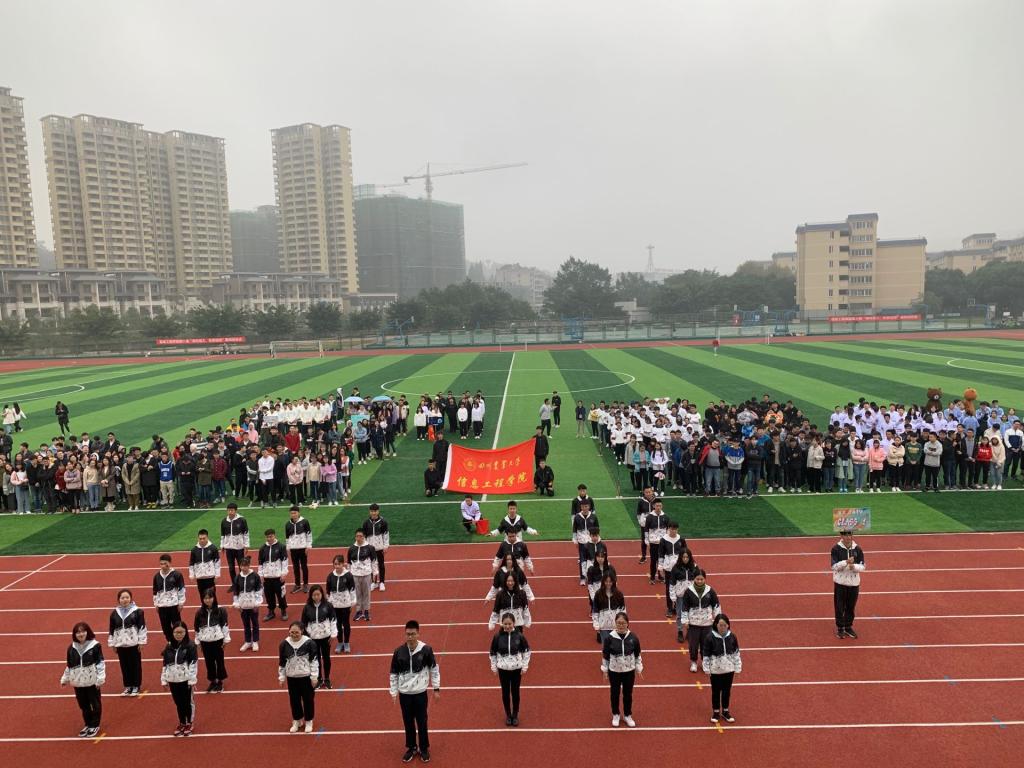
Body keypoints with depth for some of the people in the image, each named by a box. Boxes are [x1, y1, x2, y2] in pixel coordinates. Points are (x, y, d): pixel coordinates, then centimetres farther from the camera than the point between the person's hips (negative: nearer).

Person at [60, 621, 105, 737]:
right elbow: (69, 665, 12)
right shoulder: (71, 648, 1)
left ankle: (95, 725, 22)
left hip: (92, 681, -4)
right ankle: (88, 725, 32)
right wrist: (65, 679, 13)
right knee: (83, 705, 16)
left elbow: (100, 663, -11)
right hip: (78, 682, 4)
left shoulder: (95, 646, -12)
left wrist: (100, 679, -14)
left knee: (95, 704, 7)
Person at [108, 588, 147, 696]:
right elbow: (112, 630, 10)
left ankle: (136, 686, 18)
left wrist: (141, 642, -7)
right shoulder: (115, 613, 4)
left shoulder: (137, 611, -7)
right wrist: (112, 644, 9)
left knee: (135, 665, 5)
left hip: (134, 643, -3)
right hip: (120, 644, 3)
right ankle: (127, 686, 25)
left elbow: (142, 627, -6)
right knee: (124, 666, 10)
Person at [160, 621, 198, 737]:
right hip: (173, 680, 4)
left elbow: (194, 664, -12)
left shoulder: (190, 646, -11)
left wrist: (192, 680, -14)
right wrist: (164, 680, 7)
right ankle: (181, 723, 31)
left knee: (188, 702, 8)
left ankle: (189, 724, 25)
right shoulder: (169, 647, 2)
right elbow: (165, 664, 8)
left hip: (185, 679, -4)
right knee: (178, 703, 15)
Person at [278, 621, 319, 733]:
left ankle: (308, 721, 31)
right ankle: (297, 721, 37)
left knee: (308, 699, 10)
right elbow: (282, 662, 3)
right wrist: (281, 678, 5)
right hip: (291, 677, 3)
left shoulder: (309, 643, -17)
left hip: (306, 677, -3)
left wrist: (314, 677, -9)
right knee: (294, 700, 16)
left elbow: (314, 661, -10)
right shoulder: (284, 644, -8)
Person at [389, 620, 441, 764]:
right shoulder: (399, 651, -10)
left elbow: (434, 669, -1)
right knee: (408, 722, 15)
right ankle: (411, 748, 35)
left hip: (420, 693, -1)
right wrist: (393, 692, 3)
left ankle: (424, 748, 31)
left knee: (422, 722, 11)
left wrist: (436, 688, 1)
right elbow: (393, 674, 2)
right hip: (404, 693, 2)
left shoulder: (426, 650, -15)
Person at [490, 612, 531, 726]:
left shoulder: (519, 636, -14)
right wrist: (494, 667, 1)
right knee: (505, 692, 11)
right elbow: (493, 653, 0)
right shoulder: (497, 637, -13)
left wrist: (525, 666, -2)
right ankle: (508, 715, 31)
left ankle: (515, 715, 29)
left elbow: (526, 651, -2)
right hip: (503, 669, 0)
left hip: (517, 669, 0)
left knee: (515, 692, 10)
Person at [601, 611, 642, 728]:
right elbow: (605, 656, -5)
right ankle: (615, 715, 36)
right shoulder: (609, 638, -16)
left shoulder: (633, 638, -12)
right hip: (614, 671, -1)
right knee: (615, 693, 15)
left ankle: (627, 715, 36)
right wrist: (604, 670, -2)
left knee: (628, 694, 15)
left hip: (629, 671, 1)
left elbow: (637, 655, 1)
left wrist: (639, 668, 3)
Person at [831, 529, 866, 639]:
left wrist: (854, 566, -22)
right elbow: (834, 566, -14)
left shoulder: (857, 549, 0)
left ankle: (848, 627, 27)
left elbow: (862, 567, -1)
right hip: (840, 582, -3)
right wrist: (846, 562, -28)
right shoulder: (836, 548, -9)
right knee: (840, 606, 5)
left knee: (851, 606, 12)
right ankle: (840, 628, 19)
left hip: (854, 582, 3)